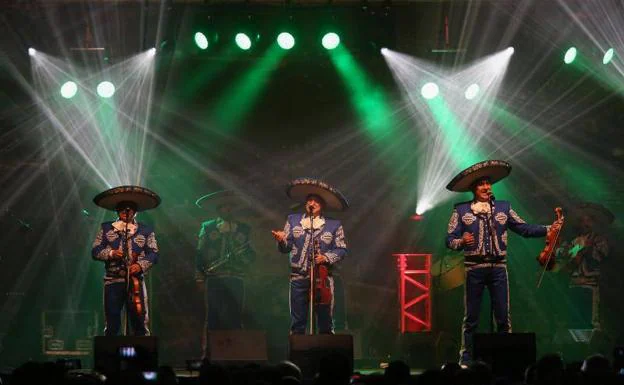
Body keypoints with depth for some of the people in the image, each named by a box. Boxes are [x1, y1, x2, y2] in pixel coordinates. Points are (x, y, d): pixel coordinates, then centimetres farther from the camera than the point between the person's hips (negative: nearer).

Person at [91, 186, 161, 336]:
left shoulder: (146, 231, 12)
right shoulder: (106, 228, 14)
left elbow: (153, 254, 6)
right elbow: (95, 251, 8)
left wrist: (141, 265, -12)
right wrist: (110, 253, -11)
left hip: (136, 282, 0)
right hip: (113, 281, 0)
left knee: (140, 323, -4)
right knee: (112, 324, 0)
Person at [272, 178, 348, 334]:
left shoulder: (334, 225, 6)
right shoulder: (293, 220, 10)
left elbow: (341, 250, 4)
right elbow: (286, 247, 8)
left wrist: (326, 257, -13)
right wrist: (281, 240, -14)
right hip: (299, 277, 1)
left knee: (325, 324, 3)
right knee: (297, 323, 3)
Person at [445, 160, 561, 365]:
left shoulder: (503, 208, 12)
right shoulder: (461, 210, 4)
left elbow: (524, 228, 9)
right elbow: (450, 240, 1)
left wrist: (548, 229, -2)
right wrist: (462, 242, -21)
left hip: (498, 267, 2)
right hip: (474, 268, -2)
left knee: (503, 317, 2)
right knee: (471, 317, 2)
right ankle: (465, 358, 9)